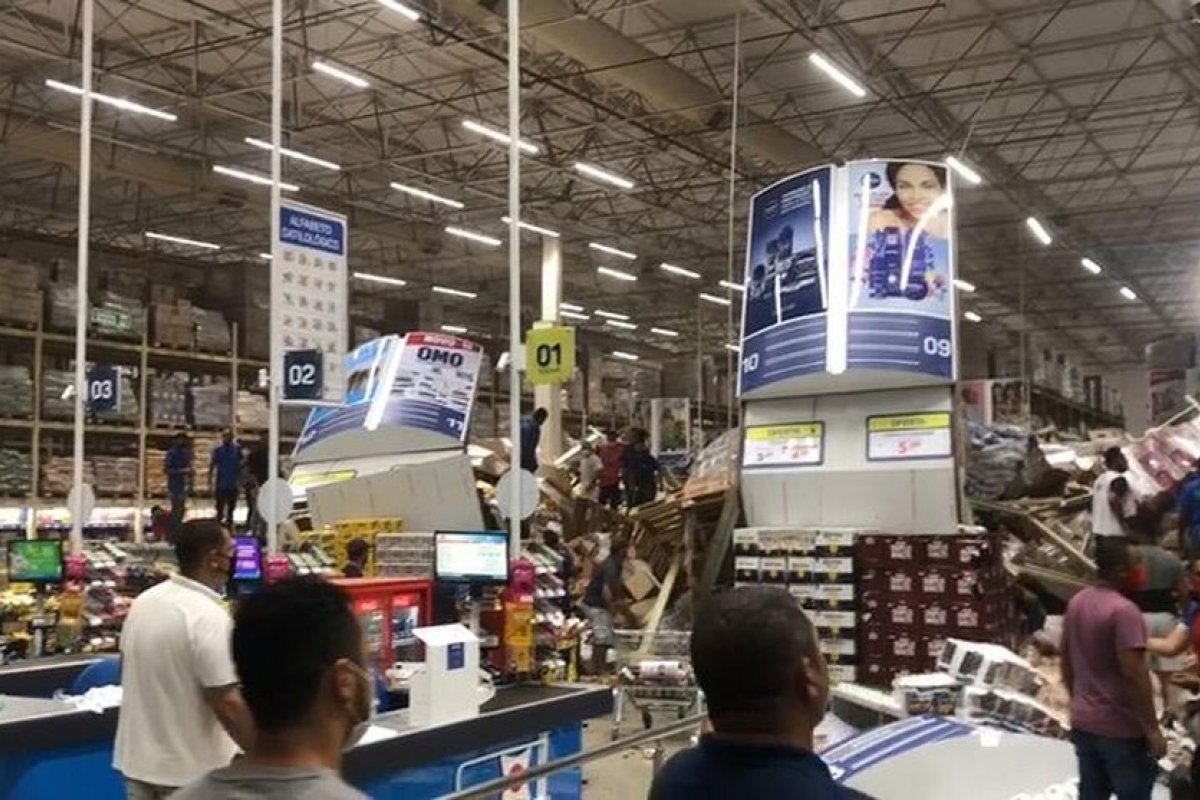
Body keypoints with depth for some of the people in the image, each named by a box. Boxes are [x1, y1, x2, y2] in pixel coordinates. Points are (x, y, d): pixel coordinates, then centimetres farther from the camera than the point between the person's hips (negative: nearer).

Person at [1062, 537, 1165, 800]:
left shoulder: (1076, 602, 6)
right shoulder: (1123, 610, -21)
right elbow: (1134, 674, -23)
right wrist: (1152, 729, -18)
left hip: (1083, 723, 8)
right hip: (1122, 728, -8)